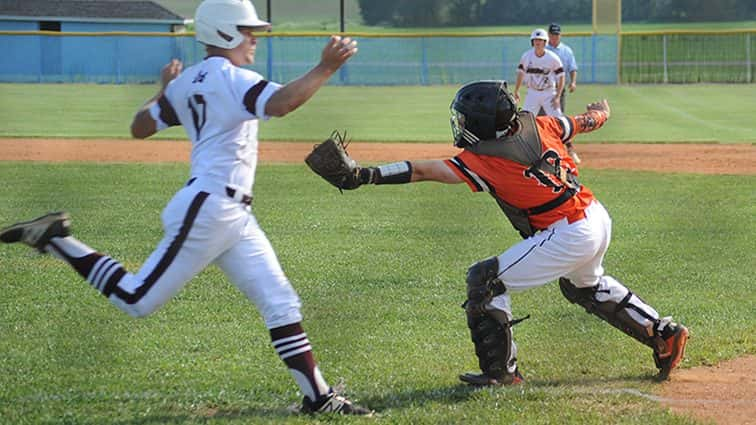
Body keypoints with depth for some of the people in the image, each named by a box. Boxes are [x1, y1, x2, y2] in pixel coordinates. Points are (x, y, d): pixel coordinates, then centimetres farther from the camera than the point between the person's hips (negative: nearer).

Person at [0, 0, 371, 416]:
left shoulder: (186, 82, 13)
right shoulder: (233, 79, -14)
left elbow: (140, 127, 19)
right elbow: (279, 103, -33)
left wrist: (164, 89, 32)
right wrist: (324, 69, -30)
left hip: (233, 218, 10)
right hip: (207, 210, -10)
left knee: (280, 302, 5)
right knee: (138, 300, -2)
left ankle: (318, 396, 5)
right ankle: (56, 240, 8)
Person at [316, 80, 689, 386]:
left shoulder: (483, 160, -17)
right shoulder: (537, 126, 2)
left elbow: (424, 171, -26)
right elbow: (590, 119, 19)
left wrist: (368, 175, -33)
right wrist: (600, 110, 43)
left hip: (569, 237, -9)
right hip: (599, 219, 9)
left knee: (486, 280, -1)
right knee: (587, 286, 37)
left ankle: (501, 371, 2)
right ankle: (664, 334, 41)